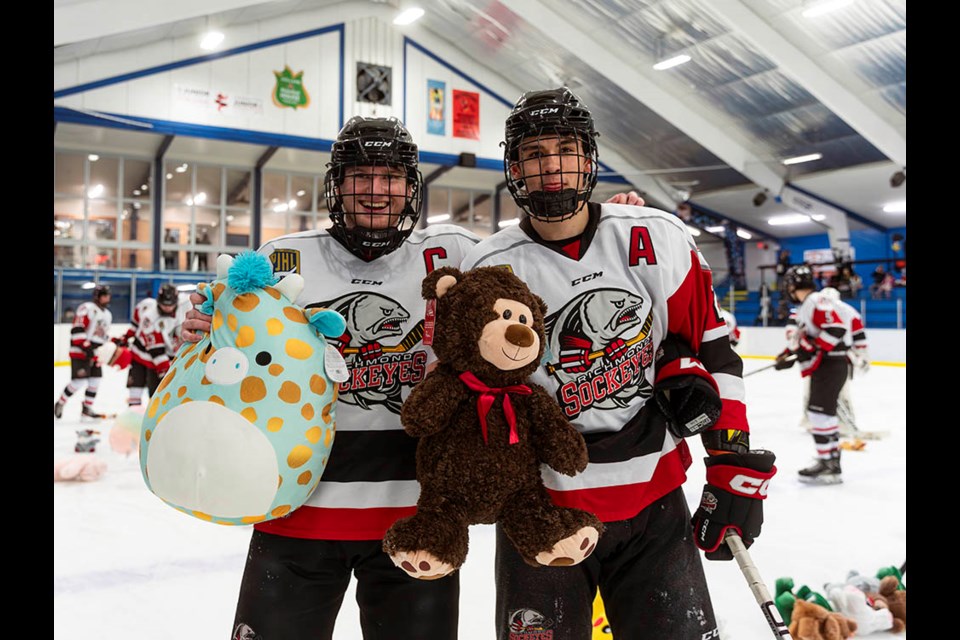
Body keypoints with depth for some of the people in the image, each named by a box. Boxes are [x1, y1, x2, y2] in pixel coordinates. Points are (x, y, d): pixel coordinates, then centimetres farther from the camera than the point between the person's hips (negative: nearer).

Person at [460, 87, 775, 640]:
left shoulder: (657, 241, -5)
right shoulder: (487, 272, -7)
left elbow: (714, 348, -1)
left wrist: (738, 469, -3)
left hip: (655, 498, 1)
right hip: (541, 510, 0)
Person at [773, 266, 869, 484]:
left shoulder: (817, 301, -15)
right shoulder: (807, 306, 17)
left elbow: (836, 328, -25)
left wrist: (811, 350, -23)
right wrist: (789, 354, 16)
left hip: (832, 364, -11)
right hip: (823, 365, 11)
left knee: (820, 412, -12)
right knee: (825, 412, 14)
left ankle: (829, 465, -9)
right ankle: (831, 460, 21)